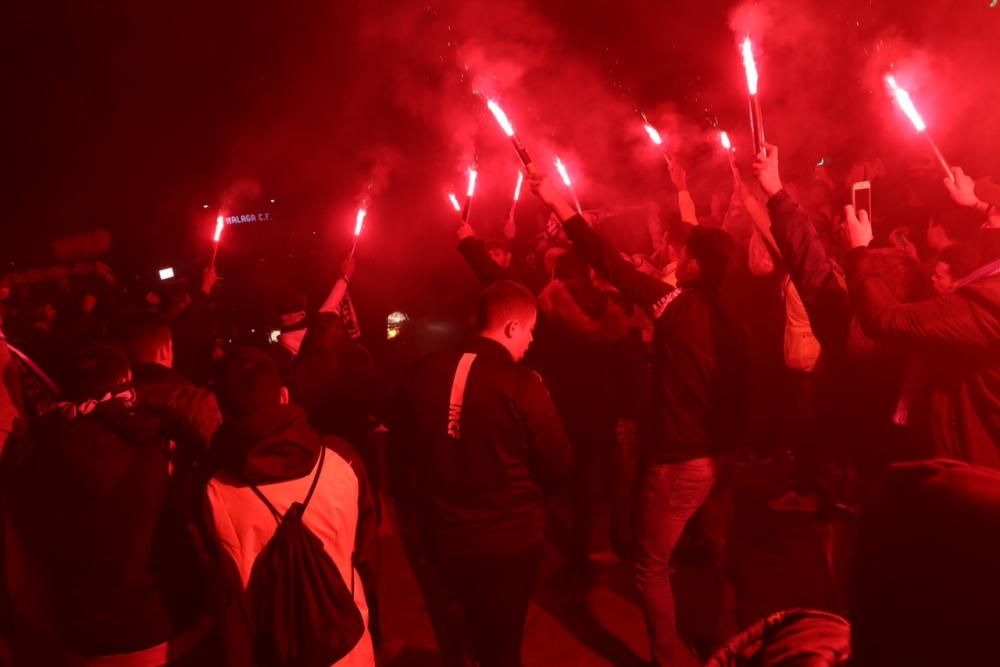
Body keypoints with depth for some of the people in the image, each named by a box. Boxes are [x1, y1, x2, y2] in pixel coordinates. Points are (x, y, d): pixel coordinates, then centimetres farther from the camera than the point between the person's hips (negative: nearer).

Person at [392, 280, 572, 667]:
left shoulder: (426, 375, -8)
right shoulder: (521, 384, -21)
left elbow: (405, 452, 4)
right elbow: (558, 466, -13)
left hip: (445, 534, 5)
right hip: (509, 537, -4)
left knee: (479, 631, 31)